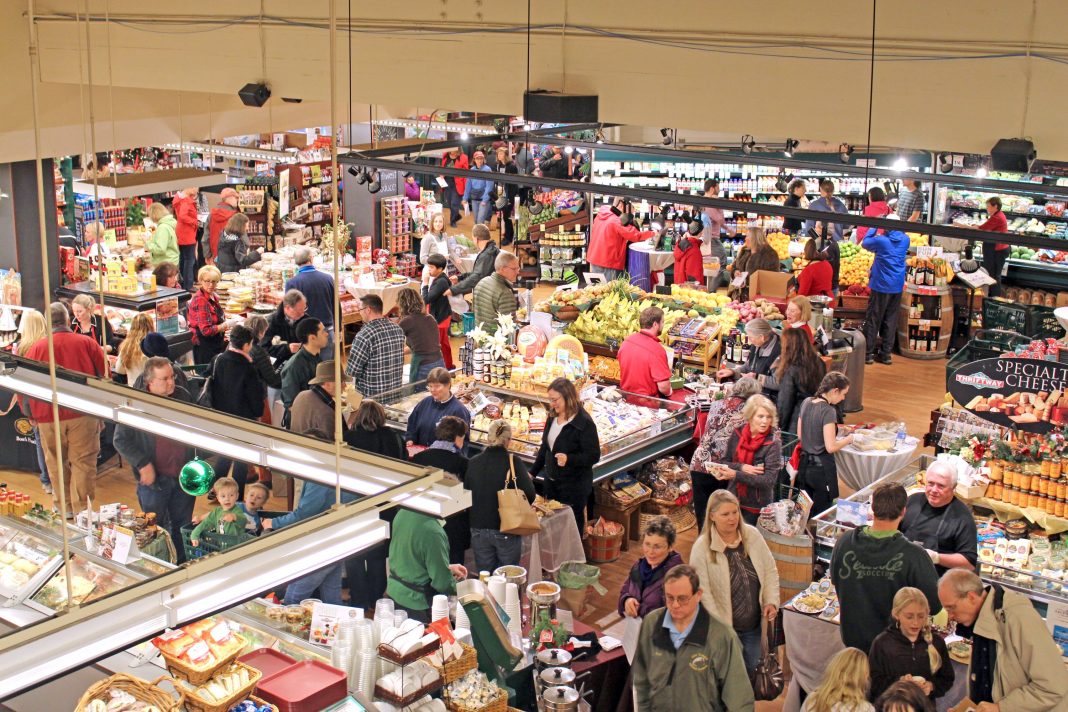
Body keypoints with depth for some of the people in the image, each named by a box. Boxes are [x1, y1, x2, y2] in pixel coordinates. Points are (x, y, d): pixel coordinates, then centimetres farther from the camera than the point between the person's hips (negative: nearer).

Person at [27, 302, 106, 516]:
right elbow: (103, 375, 5)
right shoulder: (87, 343, 0)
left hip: (48, 417, 1)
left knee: (56, 463, 13)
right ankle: (82, 507, 3)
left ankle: (63, 506, 19)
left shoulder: (36, 348, 2)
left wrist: (31, 415, 15)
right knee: (83, 461, 3)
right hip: (83, 413, -1)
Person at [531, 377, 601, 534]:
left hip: (575, 486, -7)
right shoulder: (553, 417, 4)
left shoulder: (584, 423, -20)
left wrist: (568, 459, -33)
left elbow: (594, 456, -19)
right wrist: (533, 472, 15)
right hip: (552, 482, 7)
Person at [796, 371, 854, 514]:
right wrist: (849, 439, -5)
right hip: (822, 468, -7)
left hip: (804, 464, 7)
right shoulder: (828, 411, -20)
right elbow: (831, 447, -22)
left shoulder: (806, 402, 3)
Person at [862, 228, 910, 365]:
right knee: (891, 321, 9)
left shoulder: (881, 240, -14)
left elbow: (865, 243, 3)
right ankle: (885, 354, 12)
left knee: (873, 320, 3)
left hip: (881, 285, -4)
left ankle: (868, 353, 4)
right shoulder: (905, 240, 1)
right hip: (897, 286, 4)